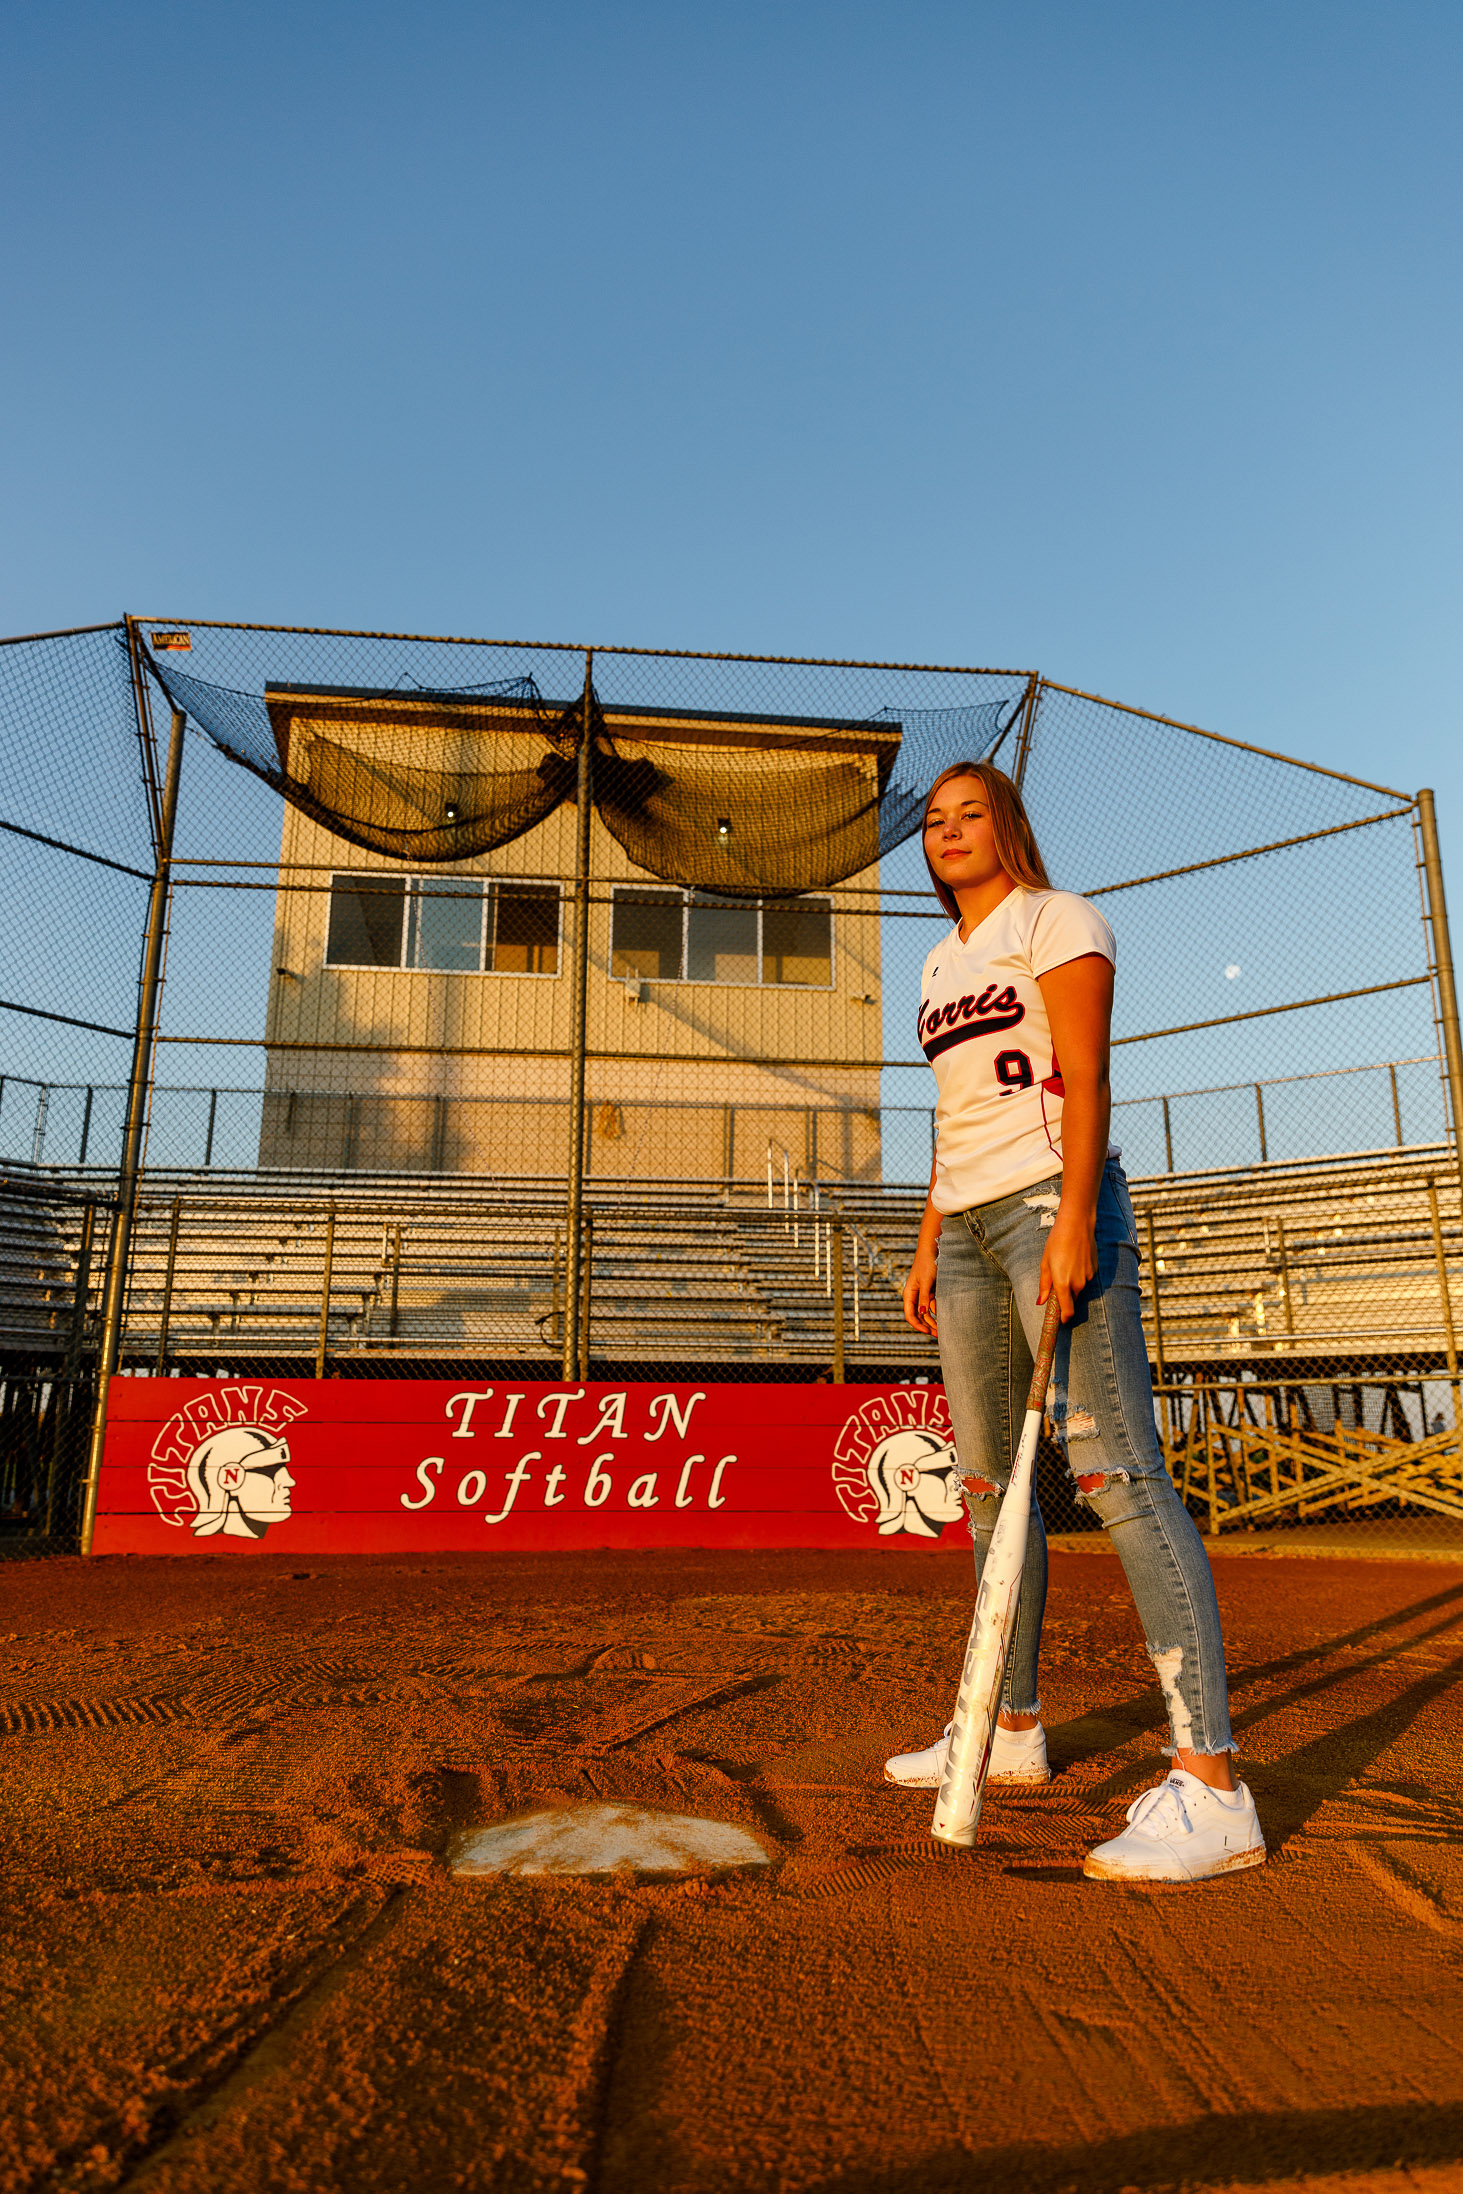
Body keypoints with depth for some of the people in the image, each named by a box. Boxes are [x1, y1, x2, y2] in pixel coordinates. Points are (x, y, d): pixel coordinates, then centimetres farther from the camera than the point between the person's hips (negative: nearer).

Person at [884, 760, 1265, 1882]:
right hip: (968, 1224, 9)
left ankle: (1212, 1787, -14)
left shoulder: (1058, 919, 1)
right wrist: (929, 1244, 17)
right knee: (988, 1482, 10)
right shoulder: (943, 963, 23)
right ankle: (1014, 1731, 23)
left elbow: (1086, 1078, -11)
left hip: (1054, 1201, -8)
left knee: (1116, 1470, -16)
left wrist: (1074, 1220, -22)